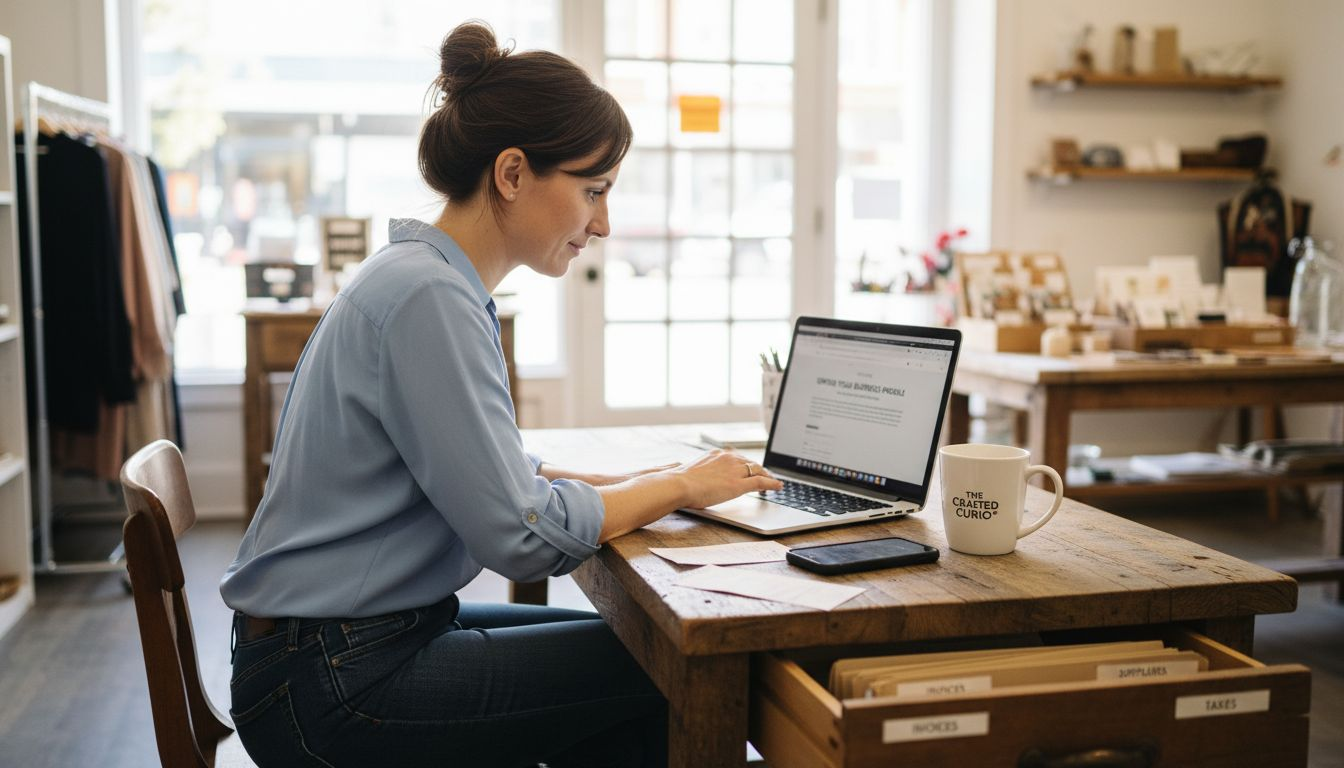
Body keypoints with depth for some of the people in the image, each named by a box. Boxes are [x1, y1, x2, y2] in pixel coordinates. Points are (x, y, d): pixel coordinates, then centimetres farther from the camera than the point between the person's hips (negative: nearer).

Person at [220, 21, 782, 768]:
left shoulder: (439, 282, 8)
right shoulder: (427, 298, -22)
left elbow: (492, 468, 15)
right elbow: (523, 533, -23)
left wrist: (628, 482, 2)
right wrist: (680, 485, -9)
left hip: (363, 643, 9)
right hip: (331, 687, -9)